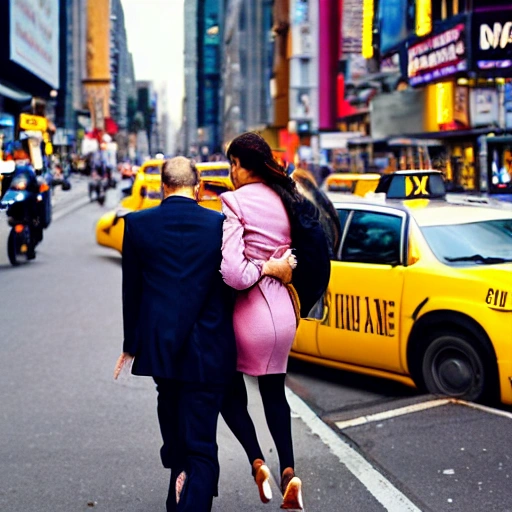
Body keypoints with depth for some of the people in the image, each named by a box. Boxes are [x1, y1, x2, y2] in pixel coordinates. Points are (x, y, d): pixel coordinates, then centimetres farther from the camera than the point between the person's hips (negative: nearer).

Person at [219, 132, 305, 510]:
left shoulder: (236, 202, -15)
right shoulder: (285, 198, 7)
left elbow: (232, 272, -23)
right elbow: (294, 257, 14)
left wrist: (262, 269, -7)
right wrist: (275, 267, 4)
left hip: (248, 310, -6)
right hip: (282, 310, 6)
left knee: (229, 390, 14)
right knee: (274, 391, 20)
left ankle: (258, 464, 0)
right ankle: (289, 472, 14)